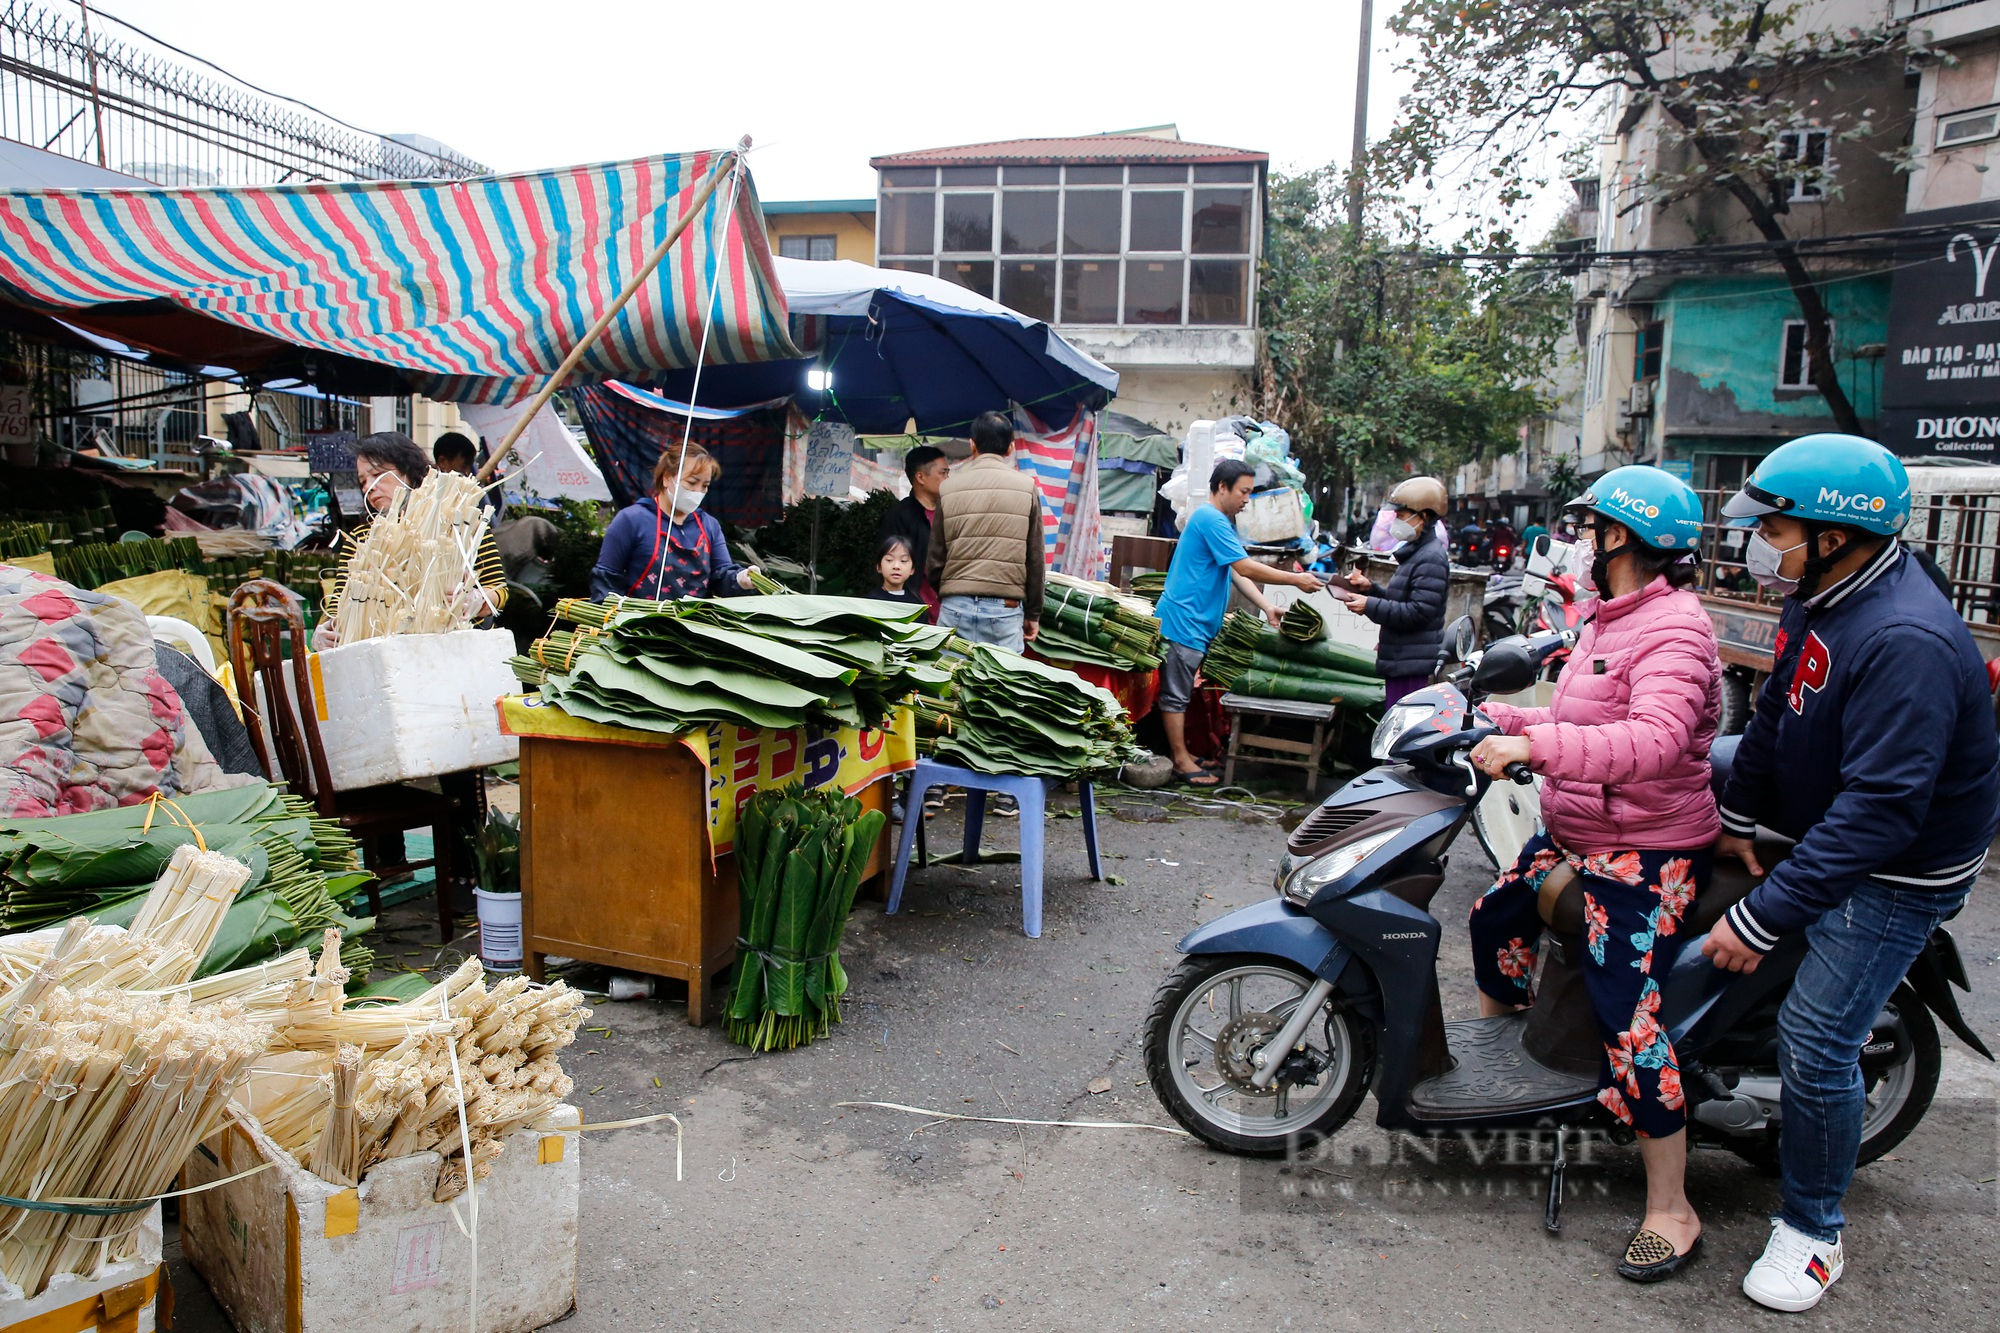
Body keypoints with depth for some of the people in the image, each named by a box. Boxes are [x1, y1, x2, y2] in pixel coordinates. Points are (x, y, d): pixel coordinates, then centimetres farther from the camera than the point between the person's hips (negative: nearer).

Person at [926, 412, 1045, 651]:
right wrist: (1033, 614, 13)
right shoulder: (1027, 488, 2)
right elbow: (1036, 558, 4)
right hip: (1006, 608, -1)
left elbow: (934, 559, 7)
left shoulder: (949, 488, 4)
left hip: (956, 605, 1)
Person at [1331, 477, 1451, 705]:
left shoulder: (1431, 559, -14)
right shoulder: (1415, 553, 19)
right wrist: (1371, 589, 9)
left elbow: (1418, 613, -21)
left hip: (1413, 664, -10)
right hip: (1402, 661, 10)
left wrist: (1370, 606, -19)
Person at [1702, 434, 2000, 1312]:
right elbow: (1778, 709, 11)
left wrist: (1762, 918, -33)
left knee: (1814, 1040, -8)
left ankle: (1813, 1232, 12)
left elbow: (1880, 810, -35)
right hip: (1829, 825, 9)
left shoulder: (1906, 641, -33)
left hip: (1897, 871, -9)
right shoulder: (1820, 597, -3)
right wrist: (1736, 819, 15)